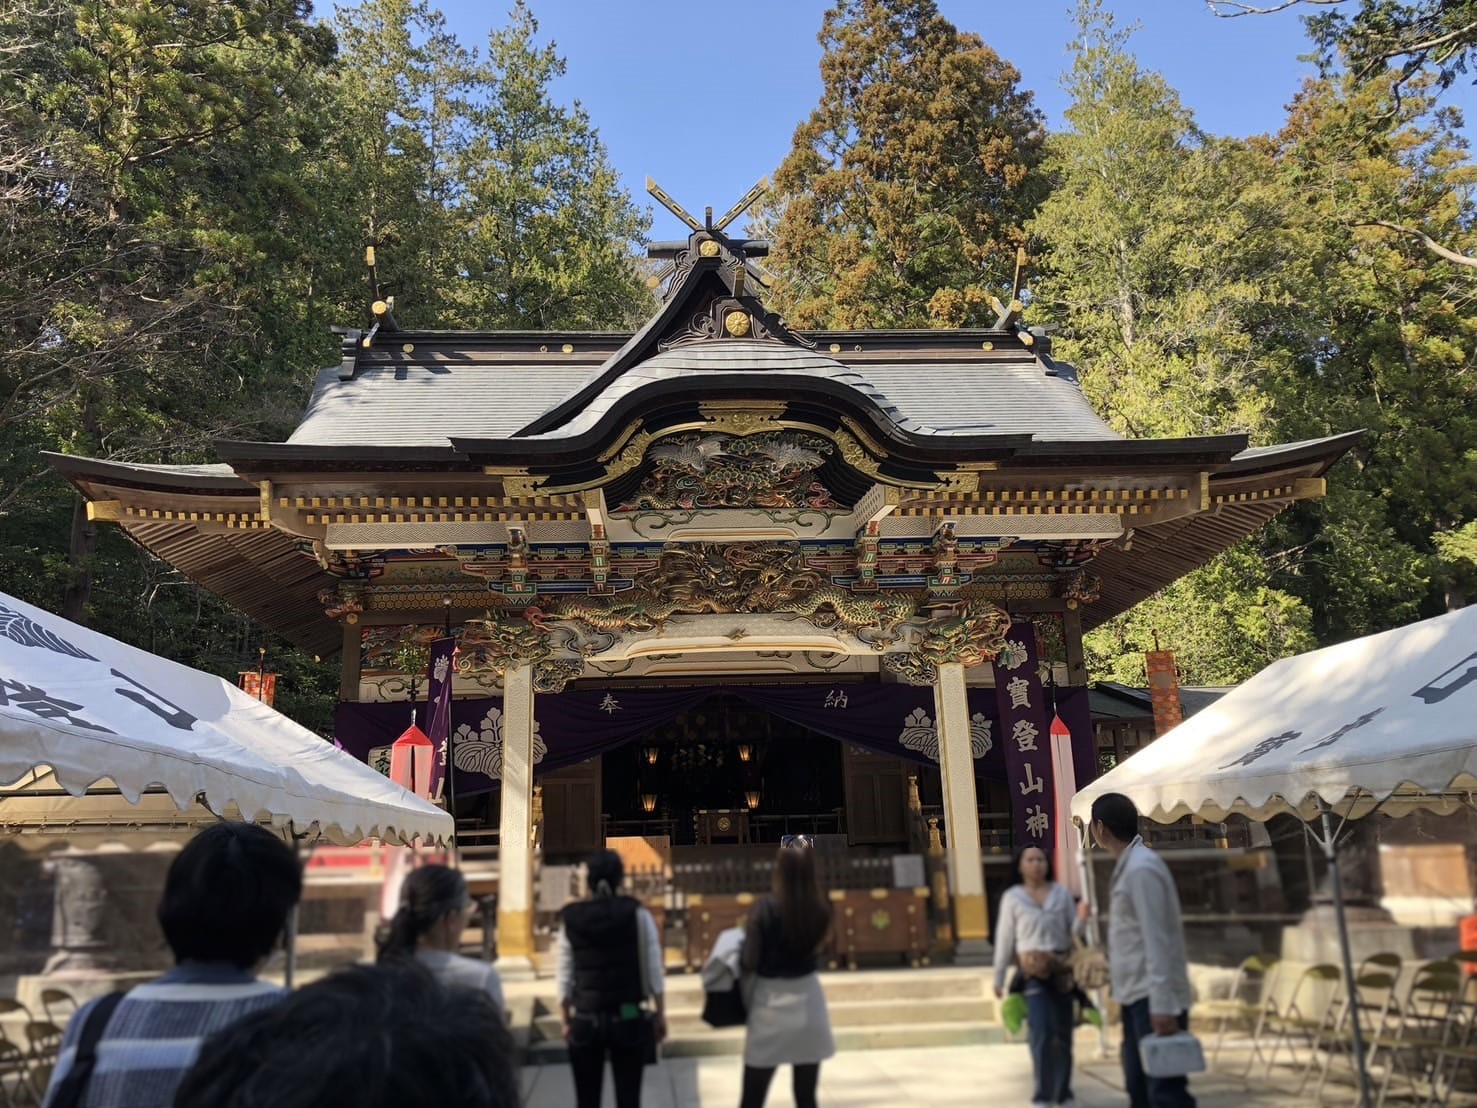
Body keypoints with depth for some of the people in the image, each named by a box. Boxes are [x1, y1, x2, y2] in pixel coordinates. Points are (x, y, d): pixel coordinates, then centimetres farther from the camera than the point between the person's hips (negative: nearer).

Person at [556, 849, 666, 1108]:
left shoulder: (570, 919, -1)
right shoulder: (637, 914, -5)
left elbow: (565, 977, 0)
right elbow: (652, 971, -3)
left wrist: (565, 1020, 9)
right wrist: (660, 1015, 5)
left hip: (585, 1022, 1)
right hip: (629, 1020, -1)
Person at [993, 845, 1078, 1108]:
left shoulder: (1062, 894, 9)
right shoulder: (1012, 897, 3)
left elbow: (1075, 931, 11)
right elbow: (1005, 938, 5)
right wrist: (999, 978, 6)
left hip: (1062, 969, 2)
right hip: (1032, 970, -2)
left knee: (1062, 1033, 7)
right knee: (1041, 1032, -10)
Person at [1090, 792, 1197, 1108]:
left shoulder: (1142, 868, -18)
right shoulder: (1127, 866, 12)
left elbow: (1157, 940, -22)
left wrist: (1162, 1004, -24)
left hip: (1154, 998, -10)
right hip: (1136, 995, 10)